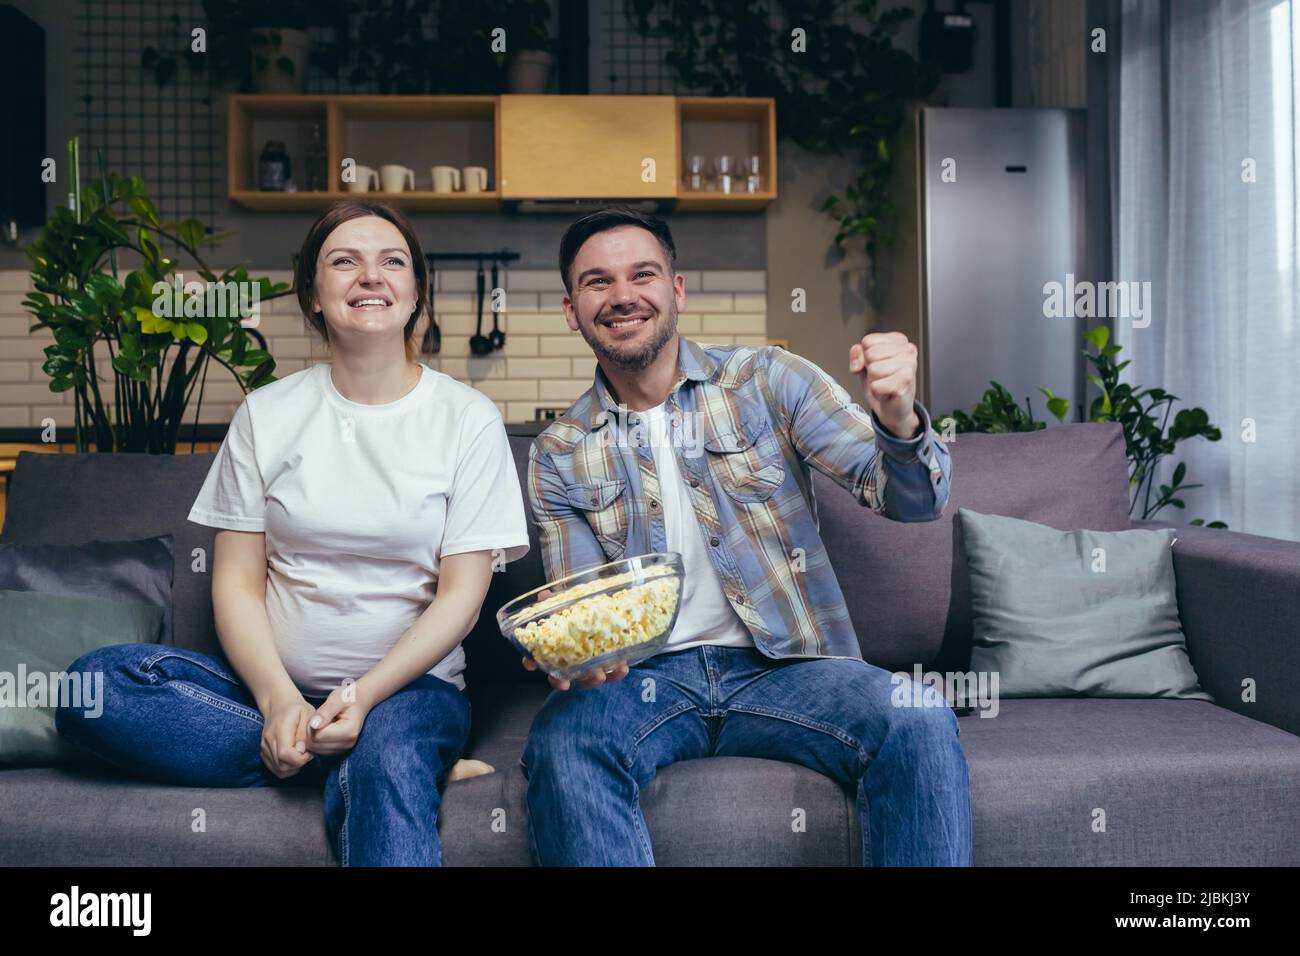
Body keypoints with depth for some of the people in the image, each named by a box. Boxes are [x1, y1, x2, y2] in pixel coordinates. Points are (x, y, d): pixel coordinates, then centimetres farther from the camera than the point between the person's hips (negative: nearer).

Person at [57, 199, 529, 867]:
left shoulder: (469, 419, 0)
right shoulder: (267, 413, 7)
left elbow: (460, 595, -4)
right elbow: (236, 581, 3)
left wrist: (364, 696, -17)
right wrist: (278, 698, -14)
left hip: (409, 685, -6)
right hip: (276, 685, 6)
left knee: (390, 754, -41)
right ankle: (347, 769, -18)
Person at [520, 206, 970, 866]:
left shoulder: (768, 380, 2)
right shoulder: (559, 454, 6)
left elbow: (913, 500, -3)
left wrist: (899, 420, -27)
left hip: (782, 664, 0)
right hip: (644, 675, 1)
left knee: (922, 723, -28)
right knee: (562, 744, -32)